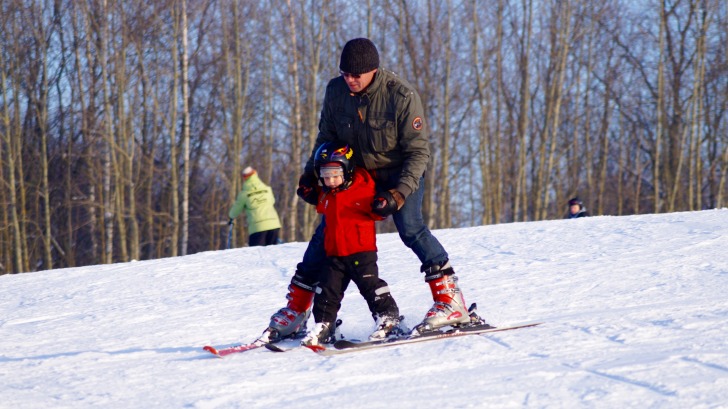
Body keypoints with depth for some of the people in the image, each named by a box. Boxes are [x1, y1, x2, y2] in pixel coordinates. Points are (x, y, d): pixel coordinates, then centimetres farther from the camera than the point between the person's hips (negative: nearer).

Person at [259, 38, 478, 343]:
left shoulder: (401, 96, -24)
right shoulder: (335, 92, -11)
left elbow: (418, 151, -21)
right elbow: (326, 137, 6)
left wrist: (398, 194, -31)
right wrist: (311, 176, -4)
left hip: (400, 174, -4)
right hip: (355, 174, 4)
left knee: (409, 227, -27)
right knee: (326, 232, -1)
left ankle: (450, 299, -22)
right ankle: (296, 309, 9)